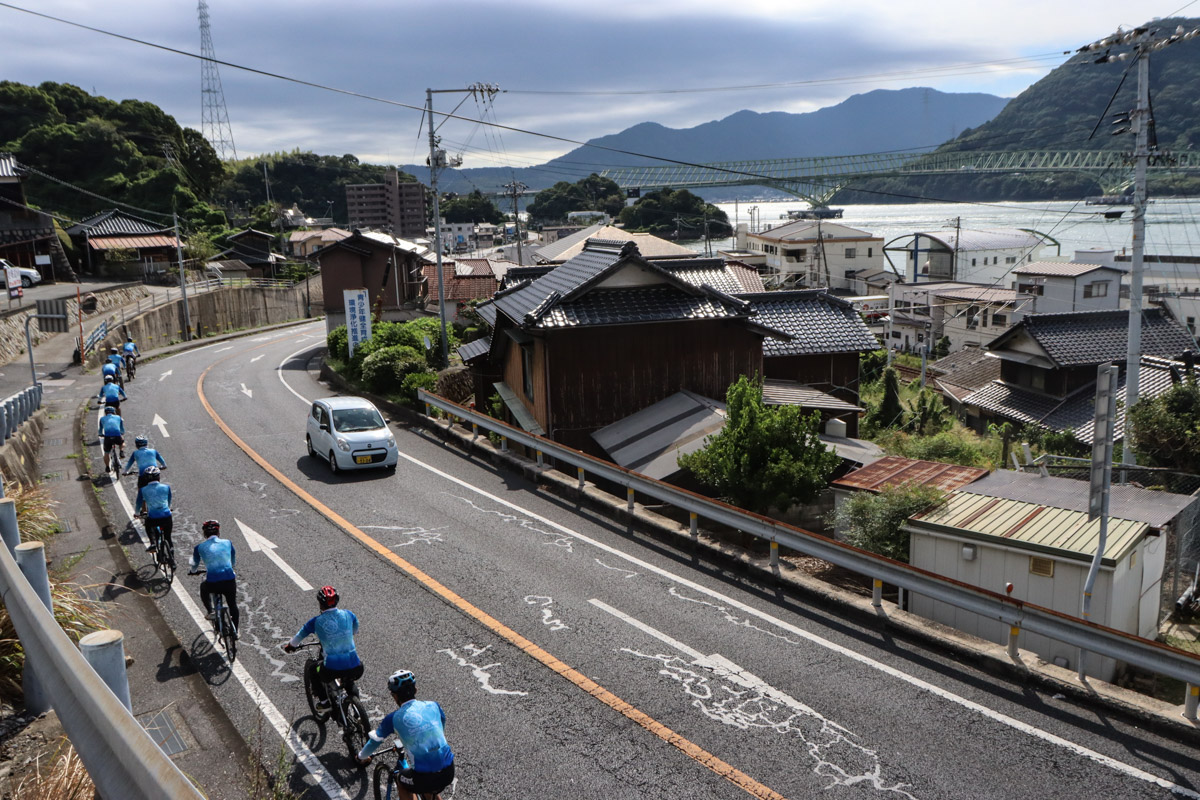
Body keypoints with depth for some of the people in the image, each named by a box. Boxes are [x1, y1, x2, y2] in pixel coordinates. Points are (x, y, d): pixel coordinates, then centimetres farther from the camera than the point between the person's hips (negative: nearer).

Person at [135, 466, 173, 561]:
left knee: (148, 525, 35)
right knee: (168, 538, 23)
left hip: (153, 519, -1)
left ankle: (153, 543, 18)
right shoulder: (166, 487, 4)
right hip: (167, 518, 1)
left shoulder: (143, 490, 0)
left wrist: (137, 513, 36)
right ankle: (172, 559, 21)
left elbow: (138, 504, 14)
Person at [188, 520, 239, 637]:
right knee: (233, 605, 28)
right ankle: (235, 632, 37)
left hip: (213, 584, -1)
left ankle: (211, 612, 26)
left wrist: (191, 571, 46)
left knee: (203, 586, 36)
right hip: (230, 581, 1)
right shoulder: (228, 543, 10)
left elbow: (194, 566, 22)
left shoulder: (199, 547, 5)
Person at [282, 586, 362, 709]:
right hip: (355, 669, 3)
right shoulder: (348, 615, 5)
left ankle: (323, 701, 25)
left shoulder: (316, 622, -2)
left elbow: (299, 636, 15)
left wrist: (290, 646, 37)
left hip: (333, 668, -3)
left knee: (314, 673, 30)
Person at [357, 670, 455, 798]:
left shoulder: (394, 718, 0)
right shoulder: (433, 706, 9)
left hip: (424, 777, -3)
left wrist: (362, 756, 40)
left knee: (401, 779, 31)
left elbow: (374, 741, 19)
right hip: (449, 772, 4)